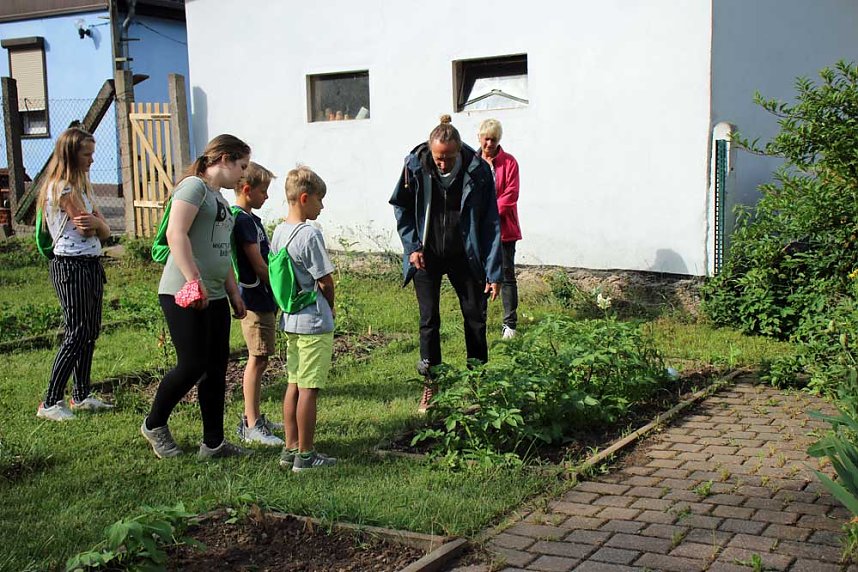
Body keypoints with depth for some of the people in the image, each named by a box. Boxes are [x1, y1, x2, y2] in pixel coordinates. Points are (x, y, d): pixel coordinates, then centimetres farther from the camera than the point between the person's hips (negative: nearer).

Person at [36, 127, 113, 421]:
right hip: (71, 265, -9)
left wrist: (95, 222, -14)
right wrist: (96, 223, 3)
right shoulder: (62, 188, -13)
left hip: (91, 264, 9)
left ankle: (81, 396, 21)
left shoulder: (80, 186, 17)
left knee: (90, 333, 12)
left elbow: (103, 230, 6)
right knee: (76, 334, -8)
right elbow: (87, 229, -16)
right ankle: (50, 403, -3)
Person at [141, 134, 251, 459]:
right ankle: (154, 425, 15)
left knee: (216, 369, 8)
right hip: (185, 295, -10)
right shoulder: (194, 186, -8)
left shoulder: (219, 197, 21)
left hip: (214, 296, 10)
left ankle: (213, 443, 16)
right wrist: (194, 280, -26)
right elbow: (176, 234, -21)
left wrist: (234, 293, 24)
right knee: (192, 365, -7)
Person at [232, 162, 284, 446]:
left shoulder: (252, 219, 16)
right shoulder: (242, 220, -15)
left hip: (263, 298, 10)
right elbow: (259, 266, -17)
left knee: (260, 358, 14)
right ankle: (251, 426, -2)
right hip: (254, 297, -10)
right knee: (257, 359, -7)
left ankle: (252, 418, 22)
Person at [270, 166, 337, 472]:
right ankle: (305, 455, 7)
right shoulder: (310, 234, -18)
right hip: (314, 323, -8)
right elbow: (326, 281, -15)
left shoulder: (278, 232, 8)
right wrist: (330, 306, 5)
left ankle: (291, 449, 21)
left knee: (294, 385, 14)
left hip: (290, 320, 9)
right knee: (309, 389, -1)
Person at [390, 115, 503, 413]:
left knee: (476, 317, 6)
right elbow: (401, 207, 2)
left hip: (464, 255, 0)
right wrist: (412, 247, -6)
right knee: (429, 319, 1)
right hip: (427, 255, 0)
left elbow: (490, 223, -13)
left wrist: (494, 273, -15)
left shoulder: (478, 170, -18)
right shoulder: (415, 165, -15)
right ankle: (430, 386, 12)